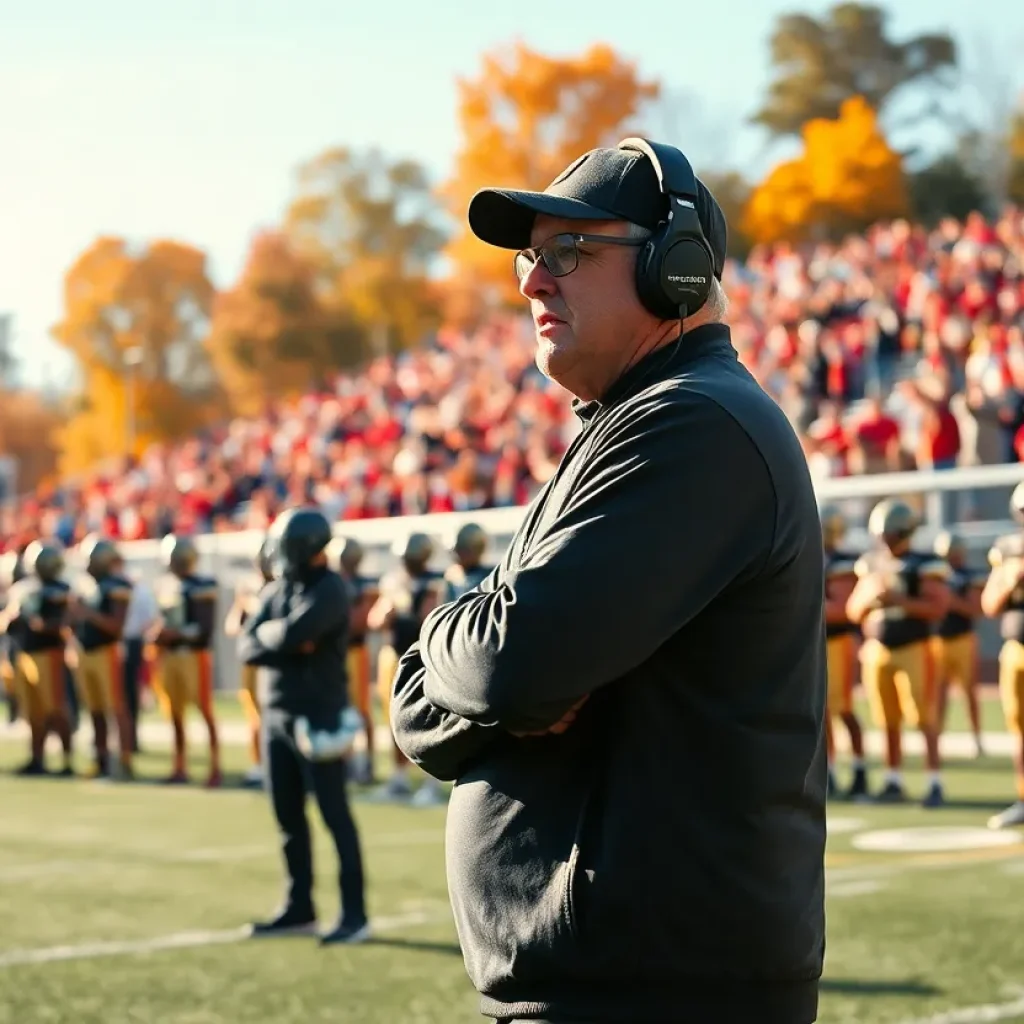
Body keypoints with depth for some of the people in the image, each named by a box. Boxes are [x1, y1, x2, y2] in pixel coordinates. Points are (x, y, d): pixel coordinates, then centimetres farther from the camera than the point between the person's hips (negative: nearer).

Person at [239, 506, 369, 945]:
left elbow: (291, 634, -26)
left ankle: (355, 915, -5)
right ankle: (300, 907, 21)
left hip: (318, 716, -8)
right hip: (276, 715, 8)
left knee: (335, 815, -6)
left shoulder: (329, 590, -12)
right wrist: (288, 644, -13)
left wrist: (269, 633, -5)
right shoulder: (275, 590, 12)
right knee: (288, 817, 12)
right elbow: (248, 648, 3)